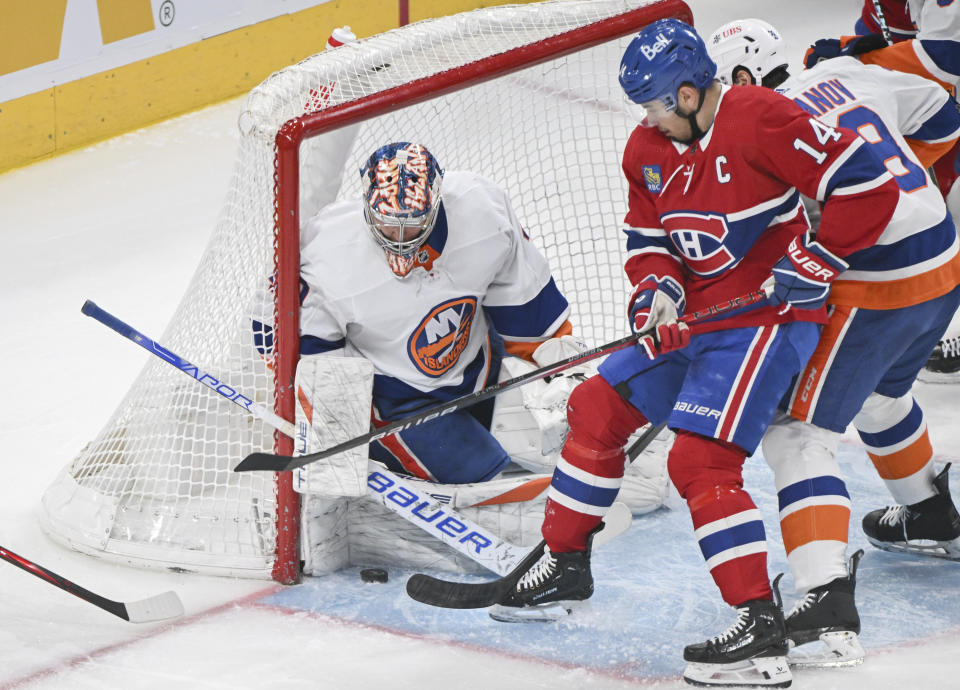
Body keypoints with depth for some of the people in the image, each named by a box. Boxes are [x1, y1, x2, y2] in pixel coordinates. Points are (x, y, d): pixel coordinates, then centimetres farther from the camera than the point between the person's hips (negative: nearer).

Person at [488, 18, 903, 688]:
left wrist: (815, 262, -18)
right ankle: (565, 565, 27)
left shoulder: (761, 121, -22)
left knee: (699, 460, -19)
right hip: (694, 314, 9)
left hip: (767, 317, -9)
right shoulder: (648, 149, 4)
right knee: (597, 407, 11)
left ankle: (762, 629, -18)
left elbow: (869, 185, -22)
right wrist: (657, 290, -7)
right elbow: (649, 238, 14)